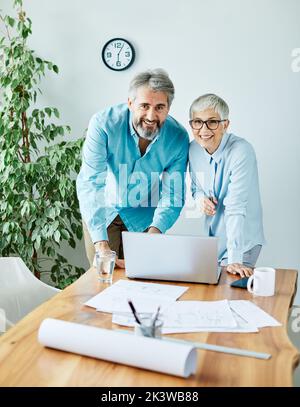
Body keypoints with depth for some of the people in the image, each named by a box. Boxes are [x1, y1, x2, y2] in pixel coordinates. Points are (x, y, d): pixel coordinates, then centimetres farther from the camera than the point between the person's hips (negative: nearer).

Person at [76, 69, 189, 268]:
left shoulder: (178, 138, -18)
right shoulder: (103, 124, -26)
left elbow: (173, 195, -16)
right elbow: (89, 184, -32)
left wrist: (154, 231, -35)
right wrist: (101, 244, -42)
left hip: (143, 218, 2)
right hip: (101, 213, -1)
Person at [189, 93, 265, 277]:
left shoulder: (241, 152, -24)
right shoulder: (194, 149, -4)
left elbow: (236, 208, -30)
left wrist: (234, 259, -34)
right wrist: (201, 198, -10)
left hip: (243, 239, -5)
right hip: (212, 235, 6)